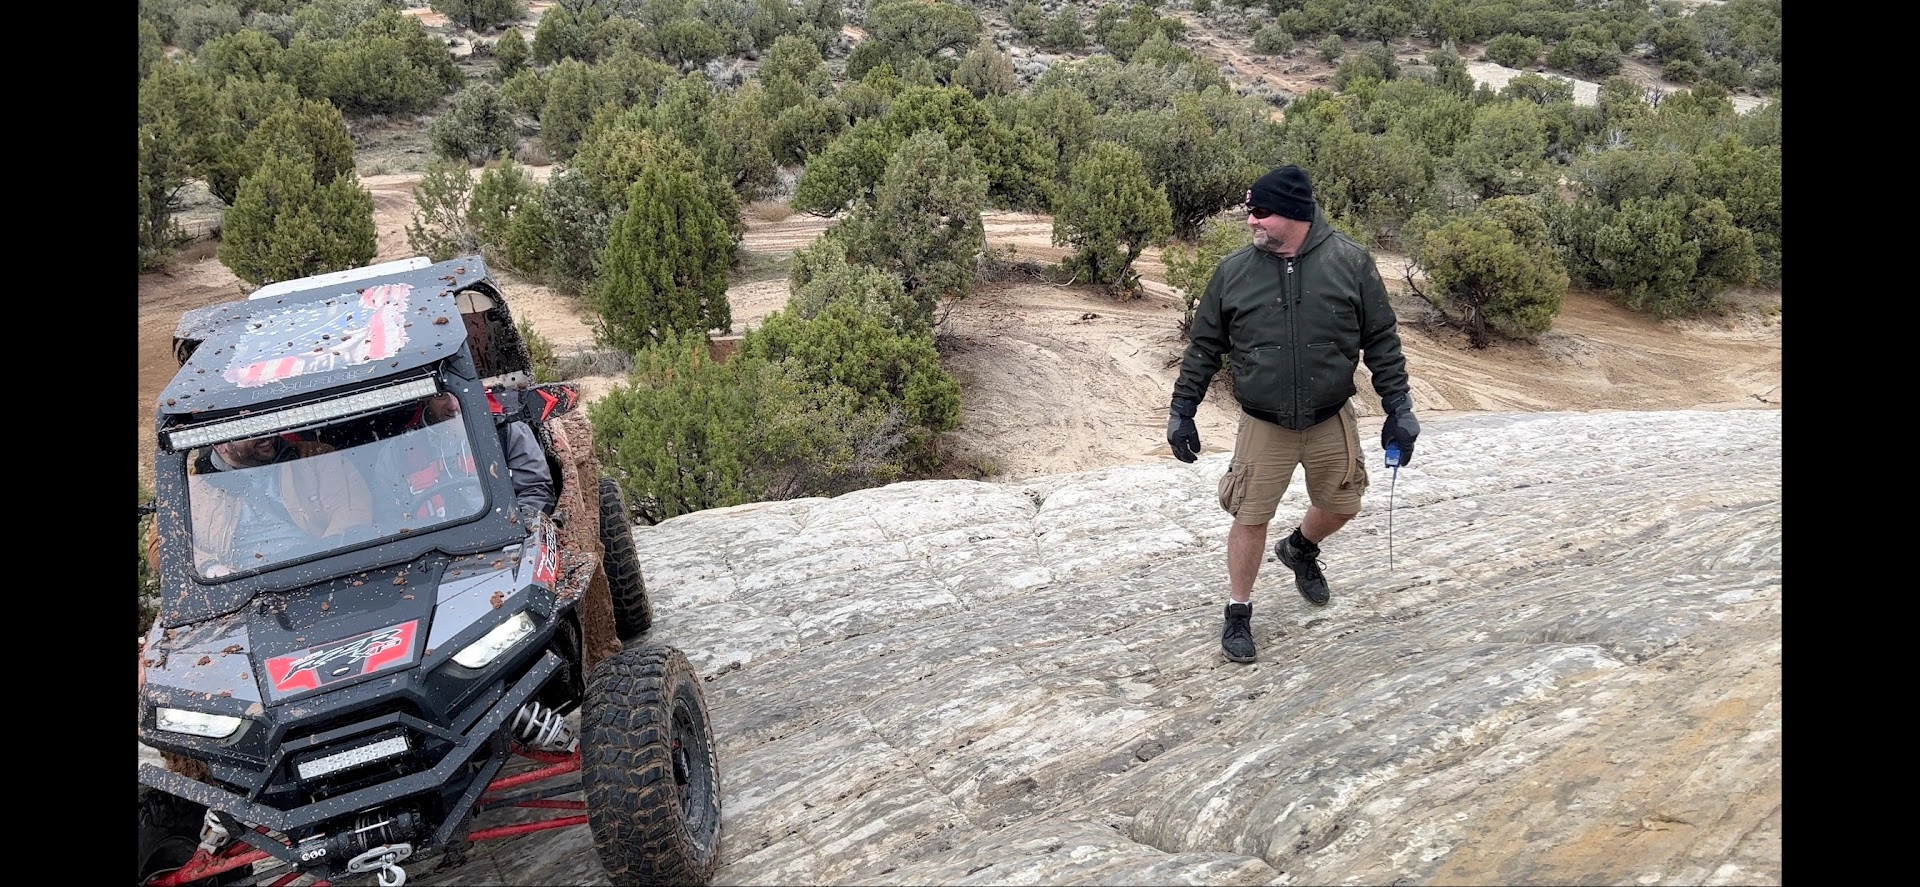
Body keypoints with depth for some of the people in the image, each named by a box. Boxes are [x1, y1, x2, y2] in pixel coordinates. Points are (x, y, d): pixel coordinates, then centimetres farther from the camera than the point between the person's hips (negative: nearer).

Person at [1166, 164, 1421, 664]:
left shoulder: (1350, 262, -9)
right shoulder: (1234, 271, -7)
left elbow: (1382, 340, -2)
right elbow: (1203, 346, 2)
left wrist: (1398, 408, -4)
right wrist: (1182, 411, 1)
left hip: (1332, 421, 1)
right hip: (1263, 426, -1)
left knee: (1341, 507, 15)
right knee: (1250, 519, 1)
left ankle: (1301, 549, 49)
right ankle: (1238, 613, 21)